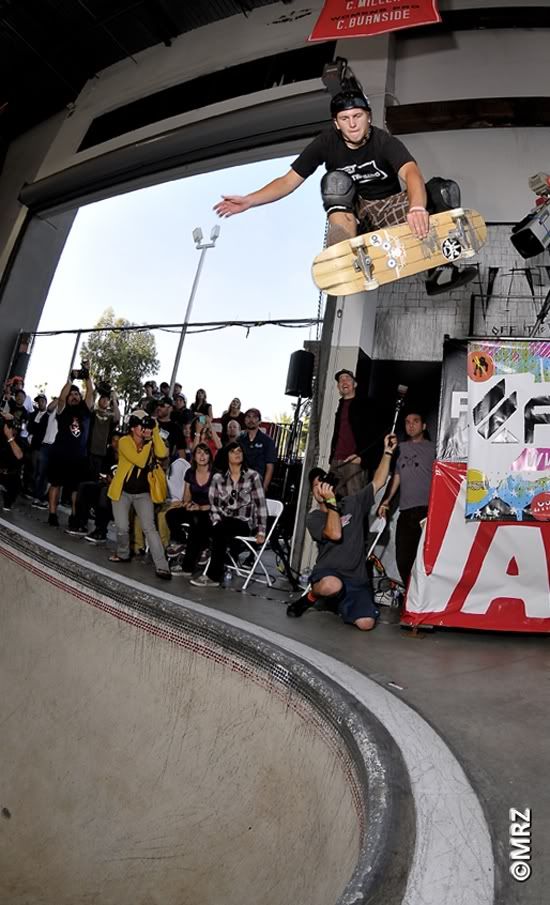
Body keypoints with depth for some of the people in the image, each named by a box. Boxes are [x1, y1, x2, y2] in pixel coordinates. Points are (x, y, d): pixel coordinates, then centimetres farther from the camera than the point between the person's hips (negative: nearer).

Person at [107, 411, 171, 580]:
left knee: (149, 528, -8)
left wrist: (155, 433, -20)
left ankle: (162, 566, -10)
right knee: (122, 528, 4)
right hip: (122, 491, -1)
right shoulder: (124, 441, -14)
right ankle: (123, 554, 34)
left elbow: (162, 454, -22)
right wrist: (146, 441, -20)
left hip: (143, 493, 1)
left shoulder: (150, 443, -1)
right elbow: (140, 461, -26)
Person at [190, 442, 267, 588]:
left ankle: (213, 576, -21)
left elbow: (260, 504, -4)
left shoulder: (252, 476, -2)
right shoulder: (218, 477, 6)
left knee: (220, 532, -31)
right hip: (223, 520, 3)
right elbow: (213, 505, 6)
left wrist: (261, 531, -10)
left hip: (245, 522, -3)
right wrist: (217, 522, -12)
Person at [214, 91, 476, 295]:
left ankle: (440, 270, -24)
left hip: (387, 208, 0)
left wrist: (417, 208, -58)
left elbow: (411, 172, -35)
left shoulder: (385, 142, -17)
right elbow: (288, 181, -11)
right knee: (336, 181, -30)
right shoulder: (326, 143, -11)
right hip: (352, 212, 0)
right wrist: (248, 201, -25)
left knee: (444, 190, -20)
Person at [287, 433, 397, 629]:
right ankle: (311, 596, -3)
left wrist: (387, 452, 3)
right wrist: (331, 502, -20)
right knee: (332, 585, -42)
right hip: (328, 573, -3)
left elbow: (378, 482, 9)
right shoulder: (314, 518, 0)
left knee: (366, 623, -17)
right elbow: (335, 534, -18)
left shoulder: (353, 504, 11)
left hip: (356, 578, 4)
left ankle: (338, 603, 17)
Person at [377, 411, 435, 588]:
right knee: (402, 558, 4)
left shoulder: (432, 448, 7)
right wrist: (386, 501, 12)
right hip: (405, 511, 5)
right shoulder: (401, 448, 20)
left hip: (426, 509, -4)